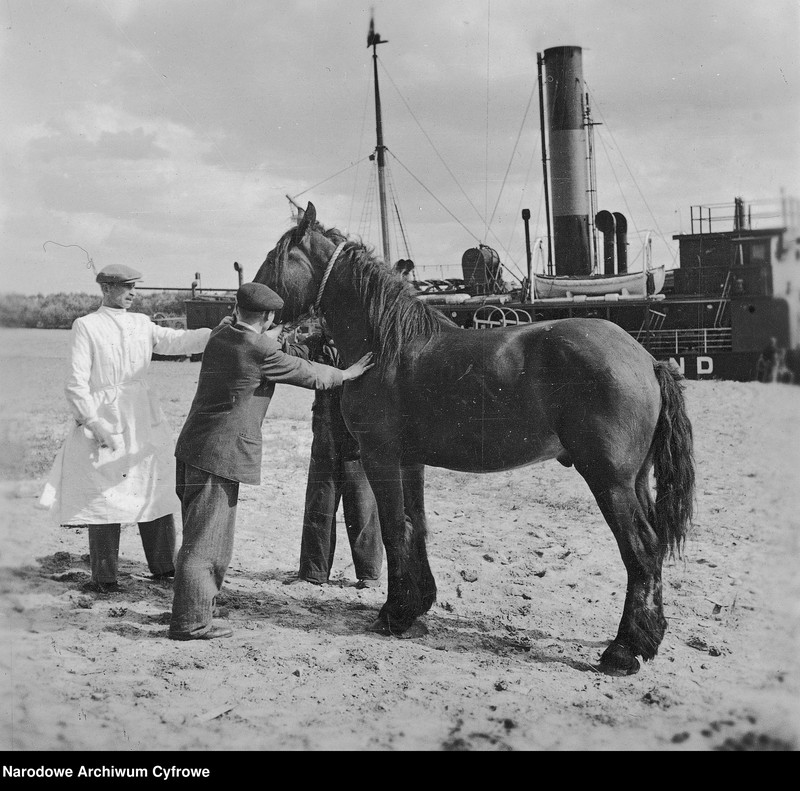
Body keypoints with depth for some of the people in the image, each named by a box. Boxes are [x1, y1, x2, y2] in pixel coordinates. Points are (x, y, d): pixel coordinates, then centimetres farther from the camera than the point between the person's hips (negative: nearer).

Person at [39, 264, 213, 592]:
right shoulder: (86, 326, 2)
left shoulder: (141, 323, 10)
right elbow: (76, 382, -5)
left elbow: (175, 341, -2)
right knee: (105, 496, 1)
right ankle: (104, 577, 8)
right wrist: (94, 423, -15)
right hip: (104, 420, -3)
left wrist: (218, 334, -17)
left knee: (157, 490, 4)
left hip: (145, 419, 3)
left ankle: (163, 566, 14)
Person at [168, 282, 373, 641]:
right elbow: (309, 374, -2)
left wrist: (274, 337, 44)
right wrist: (346, 374, 14)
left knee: (201, 534, 20)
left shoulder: (219, 337, 8)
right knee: (204, 540, -2)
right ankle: (189, 622, 4)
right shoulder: (262, 353, -14)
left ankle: (193, 608, 31)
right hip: (219, 456, -9)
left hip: (193, 449, 9)